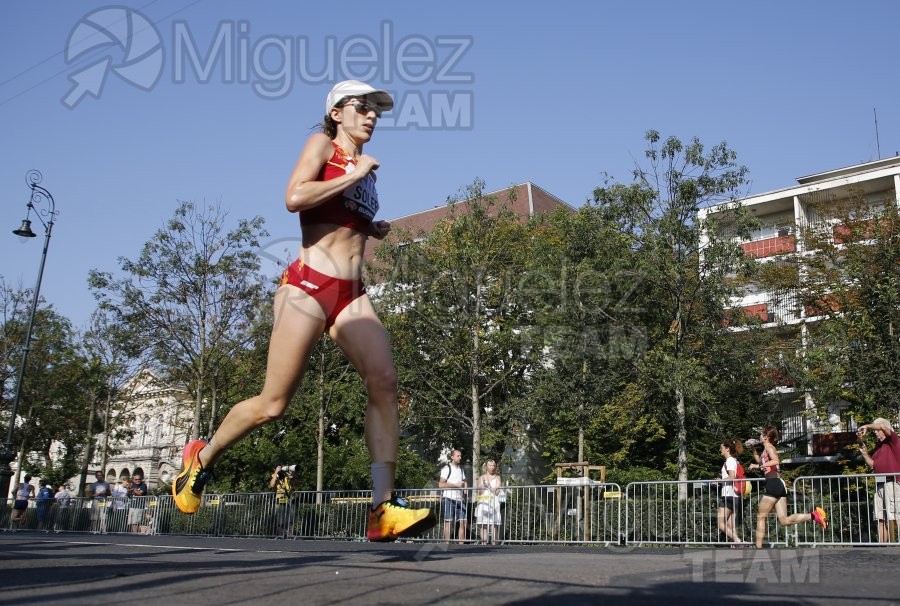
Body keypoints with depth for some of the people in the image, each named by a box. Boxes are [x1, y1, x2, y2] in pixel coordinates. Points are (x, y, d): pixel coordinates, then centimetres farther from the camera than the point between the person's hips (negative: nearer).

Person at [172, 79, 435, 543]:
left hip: (352, 294, 6)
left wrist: (371, 230, 18)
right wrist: (354, 176, -9)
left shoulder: (364, 168, 23)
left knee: (384, 382, -15)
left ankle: (383, 510, -17)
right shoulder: (322, 144, 4)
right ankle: (201, 459, 23)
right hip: (309, 286, -6)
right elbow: (294, 198, -15)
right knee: (272, 405, -4)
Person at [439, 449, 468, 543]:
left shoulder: (461, 469, 21)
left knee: (463, 522, 0)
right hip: (449, 498, -6)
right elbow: (441, 484, -9)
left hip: (460, 499, 6)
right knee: (449, 522, -5)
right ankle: (447, 544, -3)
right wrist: (456, 485, -13)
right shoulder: (447, 468, -1)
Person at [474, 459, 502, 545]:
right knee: (483, 526, -5)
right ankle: (484, 543, -5)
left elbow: (497, 492, 1)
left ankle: (494, 543, -12)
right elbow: (480, 492, 5)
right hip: (483, 503, 1)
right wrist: (482, 485, -9)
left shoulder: (497, 477, 12)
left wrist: (489, 486, -7)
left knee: (494, 525, -10)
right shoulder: (481, 477, 15)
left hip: (494, 503, -1)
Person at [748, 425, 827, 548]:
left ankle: (759, 547, 0)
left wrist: (758, 466, -21)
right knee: (784, 521, 1)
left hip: (773, 484, -9)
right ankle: (813, 515, -11)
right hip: (779, 484, 9)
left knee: (760, 517, -1)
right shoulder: (768, 448, 23)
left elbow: (776, 460, -24)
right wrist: (754, 450, 28)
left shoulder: (768, 446, -4)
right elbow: (760, 461, 40)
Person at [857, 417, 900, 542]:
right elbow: (871, 464, 18)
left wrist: (866, 426, -8)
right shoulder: (878, 446, 22)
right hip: (879, 485, 8)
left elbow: (883, 426, -17)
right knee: (881, 520, 4)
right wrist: (864, 451, 7)